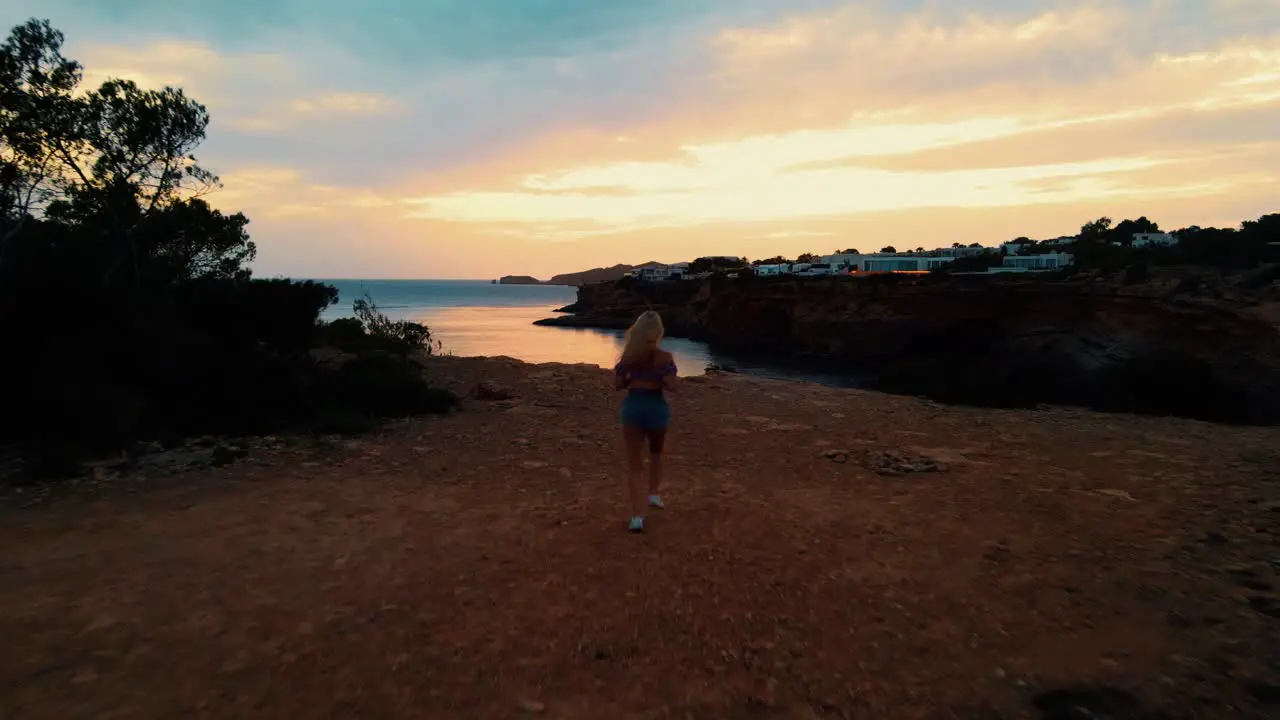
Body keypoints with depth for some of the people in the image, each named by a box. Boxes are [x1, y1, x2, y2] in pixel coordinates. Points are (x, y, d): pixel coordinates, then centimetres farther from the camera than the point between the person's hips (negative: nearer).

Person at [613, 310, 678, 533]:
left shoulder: (628, 356, -1)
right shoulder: (664, 356, -8)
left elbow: (618, 384, 2)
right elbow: (671, 386, -12)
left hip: (633, 406, 1)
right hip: (656, 407, -1)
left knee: (635, 464, 5)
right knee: (656, 453, 30)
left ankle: (637, 516, -1)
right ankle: (654, 494, 28)